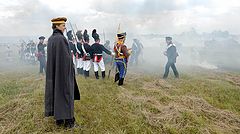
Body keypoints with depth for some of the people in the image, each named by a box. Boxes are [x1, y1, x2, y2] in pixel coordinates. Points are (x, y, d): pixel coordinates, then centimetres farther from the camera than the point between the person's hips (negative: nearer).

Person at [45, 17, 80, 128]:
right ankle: (68, 120, 7)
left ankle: (58, 118, 21)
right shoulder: (61, 38, -17)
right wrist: (71, 69, -9)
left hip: (53, 71, 8)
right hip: (64, 70, -8)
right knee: (65, 92, 0)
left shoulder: (50, 39, 9)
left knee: (55, 91, 12)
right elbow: (67, 56, -18)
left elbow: (50, 56, 13)